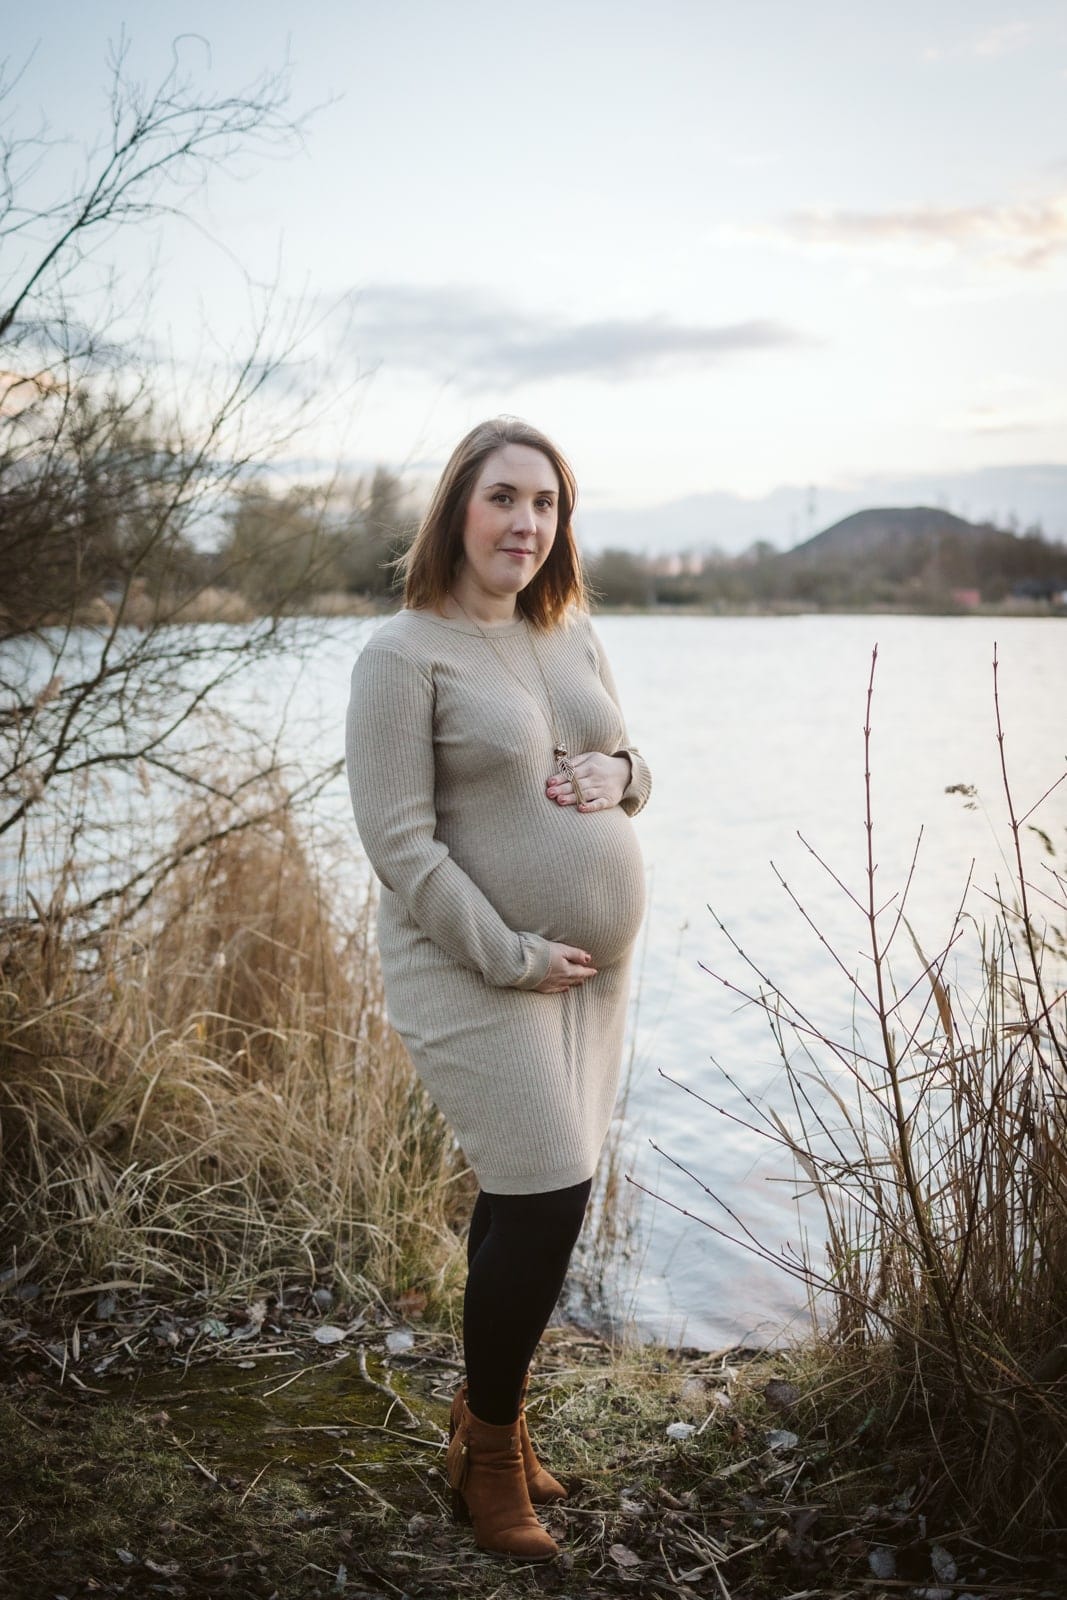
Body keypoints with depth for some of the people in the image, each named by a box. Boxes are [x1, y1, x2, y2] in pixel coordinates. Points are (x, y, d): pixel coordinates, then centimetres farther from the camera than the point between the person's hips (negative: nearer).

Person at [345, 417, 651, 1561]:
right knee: (547, 1197, -8)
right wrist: (514, 955, -17)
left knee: (527, 1196, 12)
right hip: (475, 970, -6)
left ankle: (487, 1410, 34)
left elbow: (626, 768, 19)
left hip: (592, 965, 7)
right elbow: (400, 843, -16)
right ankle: (489, 1451, 16)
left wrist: (621, 777, -5)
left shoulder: (572, 633, 10)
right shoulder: (405, 654, -11)